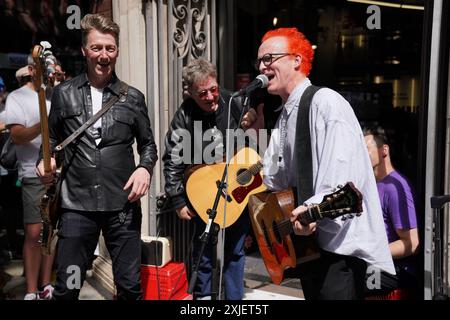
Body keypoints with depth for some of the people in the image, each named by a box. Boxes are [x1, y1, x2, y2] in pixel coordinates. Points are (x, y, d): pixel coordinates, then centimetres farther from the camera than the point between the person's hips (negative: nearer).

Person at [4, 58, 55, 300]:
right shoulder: (17, 97, 1)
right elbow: (17, 136, -12)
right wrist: (44, 125, -26)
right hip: (35, 174, -5)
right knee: (35, 232, -7)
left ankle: (46, 286, 18)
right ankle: (31, 292, 2)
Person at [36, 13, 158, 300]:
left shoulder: (133, 98, 6)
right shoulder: (63, 94, 6)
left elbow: (148, 144, 13)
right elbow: (53, 139, 16)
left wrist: (145, 168, -7)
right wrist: (47, 161, -4)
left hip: (123, 204, 0)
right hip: (77, 205, 0)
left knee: (130, 286, 6)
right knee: (66, 288, 5)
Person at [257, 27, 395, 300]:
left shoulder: (325, 102, -12)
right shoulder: (285, 117, 15)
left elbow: (342, 170, -24)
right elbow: (277, 181, 12)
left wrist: (315, 208, -37)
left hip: (339, 240, -9)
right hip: (308, 239, 9)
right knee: (313, 293, 18)